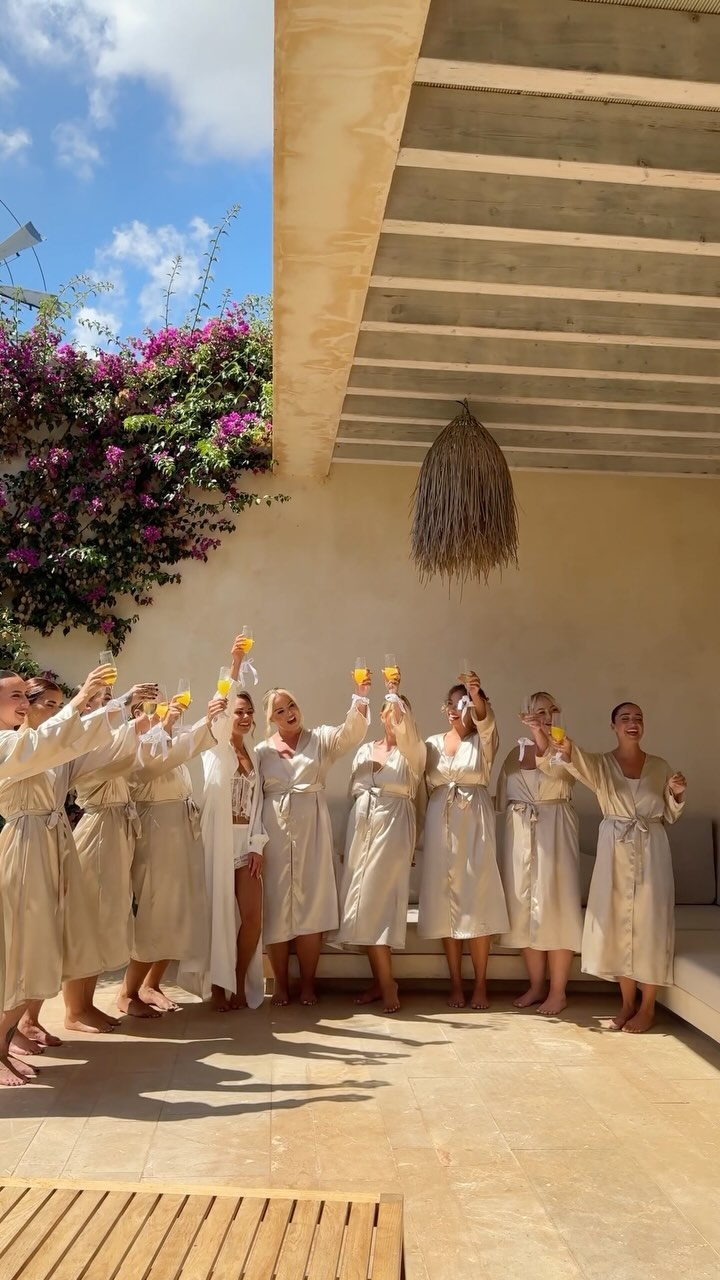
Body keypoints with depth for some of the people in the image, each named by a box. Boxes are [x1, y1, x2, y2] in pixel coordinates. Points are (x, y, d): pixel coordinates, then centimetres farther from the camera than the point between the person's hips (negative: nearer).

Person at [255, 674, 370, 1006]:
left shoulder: (320, 739, 5)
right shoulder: (262, 750, 7)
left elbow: (352, 732, -13)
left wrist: (360, 696, -29)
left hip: (312, 828, -1)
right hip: (275, 829, 1)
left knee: (310, 901, 2)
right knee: (276, 903, 3)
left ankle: (308, 983, 13)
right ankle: (281, 984, 16)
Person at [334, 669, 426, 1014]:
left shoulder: (413, 751, 0)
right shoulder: (365, 750, 14)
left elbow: (405, 728, -24)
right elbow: (354, 793, 15)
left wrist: (396, 693, -26)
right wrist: (347, 840, 12)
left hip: (393, 827, -5)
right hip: (361, 827, 5)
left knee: (379, 901, -9)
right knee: (364, 902, 3)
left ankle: (386, 982, 3)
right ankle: (381, 981, 13)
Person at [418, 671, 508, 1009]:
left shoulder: (483, 739, 1)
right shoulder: (433, 743, 11)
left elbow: (485, 721, -23)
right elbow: (425, 788, 13)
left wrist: (476, 696, -43)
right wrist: (424, 826, 7)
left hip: (475, 821, -3)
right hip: (440, 822, 3)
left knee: (476, 899, -2)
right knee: (446, 899, 3)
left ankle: (480, 985, 7)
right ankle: (456, 983, 12)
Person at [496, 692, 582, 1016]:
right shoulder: (515, 752, 12)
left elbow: (557, 769, -22)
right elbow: (502, 799, 13)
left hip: (555, 830, -4)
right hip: (519, 832, 4)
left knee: (555, 904, -4)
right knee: (524, 905, 6)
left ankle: (558, 991, 5)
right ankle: (536, 985, 19)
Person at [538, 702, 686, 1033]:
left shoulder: (660, 766, 6)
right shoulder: (601, 763, 1)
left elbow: (670, 816, 12)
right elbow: (578, 765, -24)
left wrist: (677, 794, -9)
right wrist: (566, 750, -47)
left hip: (652, 851, 0)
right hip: (615, 851, 0)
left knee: (650, 922, 0)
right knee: (618, 921, 4)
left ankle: (648, 1006, 12)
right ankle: (628, 1001, 19)